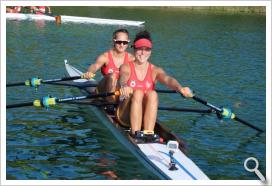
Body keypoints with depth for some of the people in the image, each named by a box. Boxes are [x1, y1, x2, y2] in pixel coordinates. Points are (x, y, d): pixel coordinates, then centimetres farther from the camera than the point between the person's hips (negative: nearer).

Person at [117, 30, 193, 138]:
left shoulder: (155, 71, 5)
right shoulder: (126, 68, 1)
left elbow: (167, 79, -16)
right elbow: (123, 79, -22)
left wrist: (180, 88, -40)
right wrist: (124, 87, -48)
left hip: (146, 117, 2)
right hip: (126, 116, -2)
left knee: (153, 94, -26)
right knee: (137, 93, -29)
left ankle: (148, 133, -37)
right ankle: (135, 133, -39)